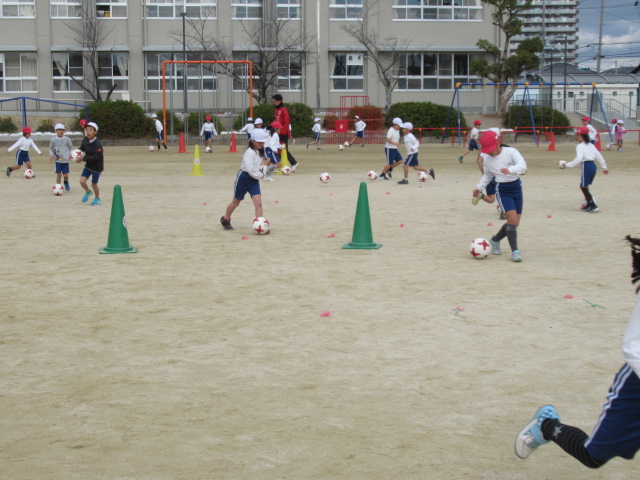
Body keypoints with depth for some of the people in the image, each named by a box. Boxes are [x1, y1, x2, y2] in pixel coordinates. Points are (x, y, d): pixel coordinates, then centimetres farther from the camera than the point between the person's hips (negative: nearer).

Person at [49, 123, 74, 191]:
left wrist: (71, 154, -9)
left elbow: (71, 147, 8)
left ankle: (66, 183, 34)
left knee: (65, 175, 1)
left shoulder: (67, 139, -1)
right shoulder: (53, 140, 0)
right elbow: (51, 148, 11)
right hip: (57, 160, 0)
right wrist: (51, 155, -6)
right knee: (58, 174, -4)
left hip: (65, 160, 0)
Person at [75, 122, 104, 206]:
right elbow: (82, 148, 10)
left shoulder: (98, 144, -26)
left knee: (94, 184, 6)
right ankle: (88, 192, 25)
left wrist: (83, 158, -32)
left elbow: (96, 157, -31)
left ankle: (97, 199, 32)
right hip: (88, 165, 5)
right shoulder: (85, 140, -6)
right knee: (82, 180, -7)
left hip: (97, 167, -5)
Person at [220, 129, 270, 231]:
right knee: (236, 202, 11)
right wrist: (260, 175, -13)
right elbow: (250, 169, -26)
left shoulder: (261, 151, 5)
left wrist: (263, 169, 2)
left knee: (258, 202, -10)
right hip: (244, 177, -6)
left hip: (254, 179, 6)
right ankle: (225, 219, 35)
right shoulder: (250, 152, -21)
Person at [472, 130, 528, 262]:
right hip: (502, 190, -1)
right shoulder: (487, 160, -1)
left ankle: (495, 240, 31)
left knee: (515, 223, 7)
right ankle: (515, 251, -11)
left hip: (516, 187, 1)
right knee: (512, 219, -18)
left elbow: (522, 165, -24)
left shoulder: (511, 152, -11)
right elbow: (487, 176, 18)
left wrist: (510, 170, -42)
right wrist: (479, 187, 7)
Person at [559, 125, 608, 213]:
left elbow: (579, 159, -21)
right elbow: (599, 156, 15)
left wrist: (567, 165, -17)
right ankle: (588, 204, 25)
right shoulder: (591, 145, 15)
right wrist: (604, 167, 22)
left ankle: (593, 206, -7)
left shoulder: (580, 146, -8)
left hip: (586, 166, -8)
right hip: (593, 166, 8)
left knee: (583, 187, 0)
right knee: (584, 186, 21)